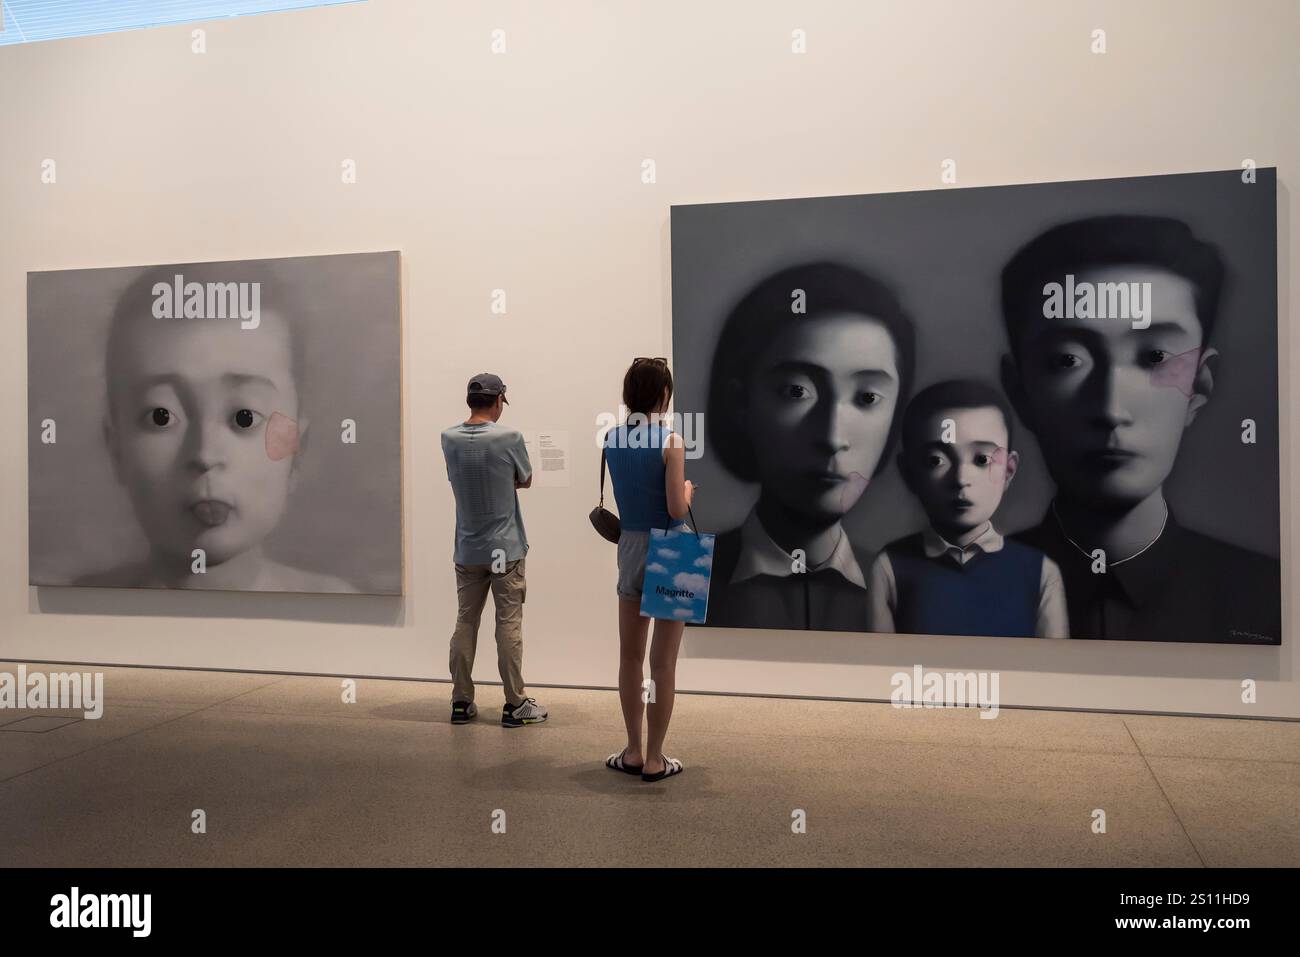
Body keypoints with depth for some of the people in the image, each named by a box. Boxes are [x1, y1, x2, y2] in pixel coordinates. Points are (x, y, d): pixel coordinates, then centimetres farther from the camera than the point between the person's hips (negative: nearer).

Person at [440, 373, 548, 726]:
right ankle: (515, 704, 8)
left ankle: (461, 701, 16)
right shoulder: (509, 438, -12)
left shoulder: (449, 439, 0)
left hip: (467, 549, 4)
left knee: (465, 623, 10)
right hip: (506, 549, -4)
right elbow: (526, 480, 2)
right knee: (509, 624, 2)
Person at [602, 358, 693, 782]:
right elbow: (677, 510, -17)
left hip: (629, 548, 5)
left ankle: (633, 751, 23)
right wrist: (687, 489, 3)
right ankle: (654, 759, 10)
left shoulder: (611, 438, 2)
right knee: (663, 662, 3)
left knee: (630, 657, 14)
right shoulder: (670, 442, -15)